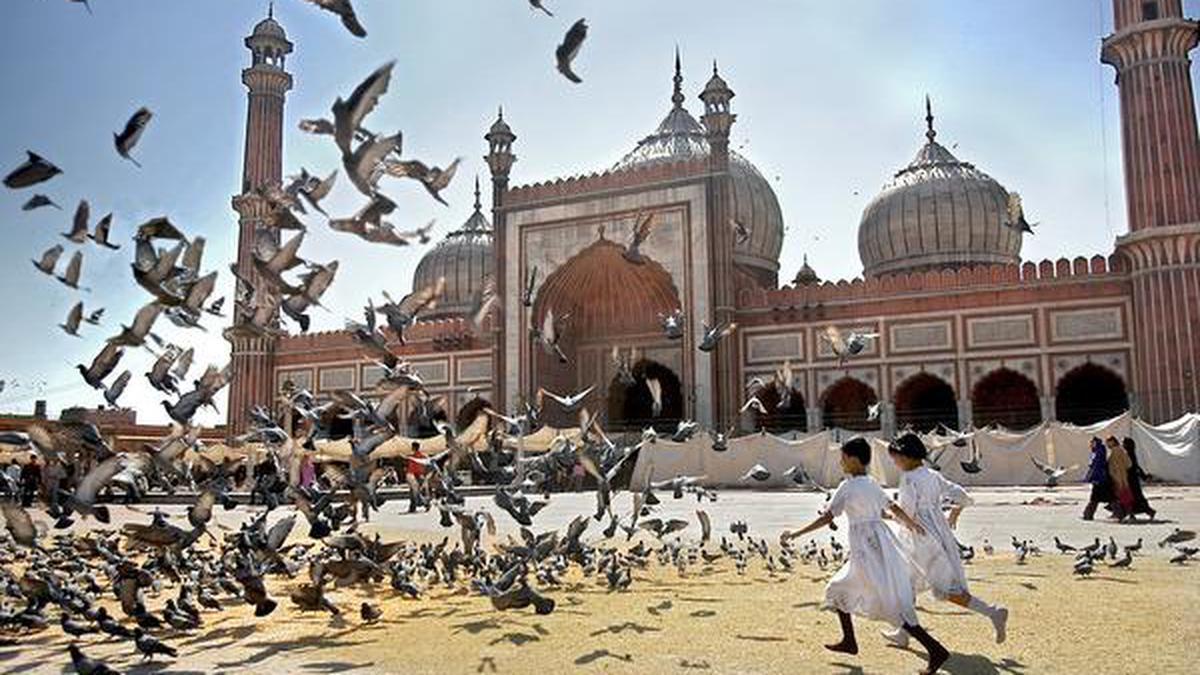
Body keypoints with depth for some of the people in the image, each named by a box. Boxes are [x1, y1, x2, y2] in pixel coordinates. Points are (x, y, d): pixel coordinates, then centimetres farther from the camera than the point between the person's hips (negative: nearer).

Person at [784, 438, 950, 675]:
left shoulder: (847, 486, -13)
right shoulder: (872, 484, 8)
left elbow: (827, 517, -16)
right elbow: (893, 507, 19)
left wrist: (796, 533, -11)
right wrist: (912, 524, 38)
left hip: (866, 547, -9)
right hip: (881, 543, 9)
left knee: (893, 605, -6)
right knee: (838, 589, 22)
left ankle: (935, 649, -8)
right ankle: (849, 641, 30)